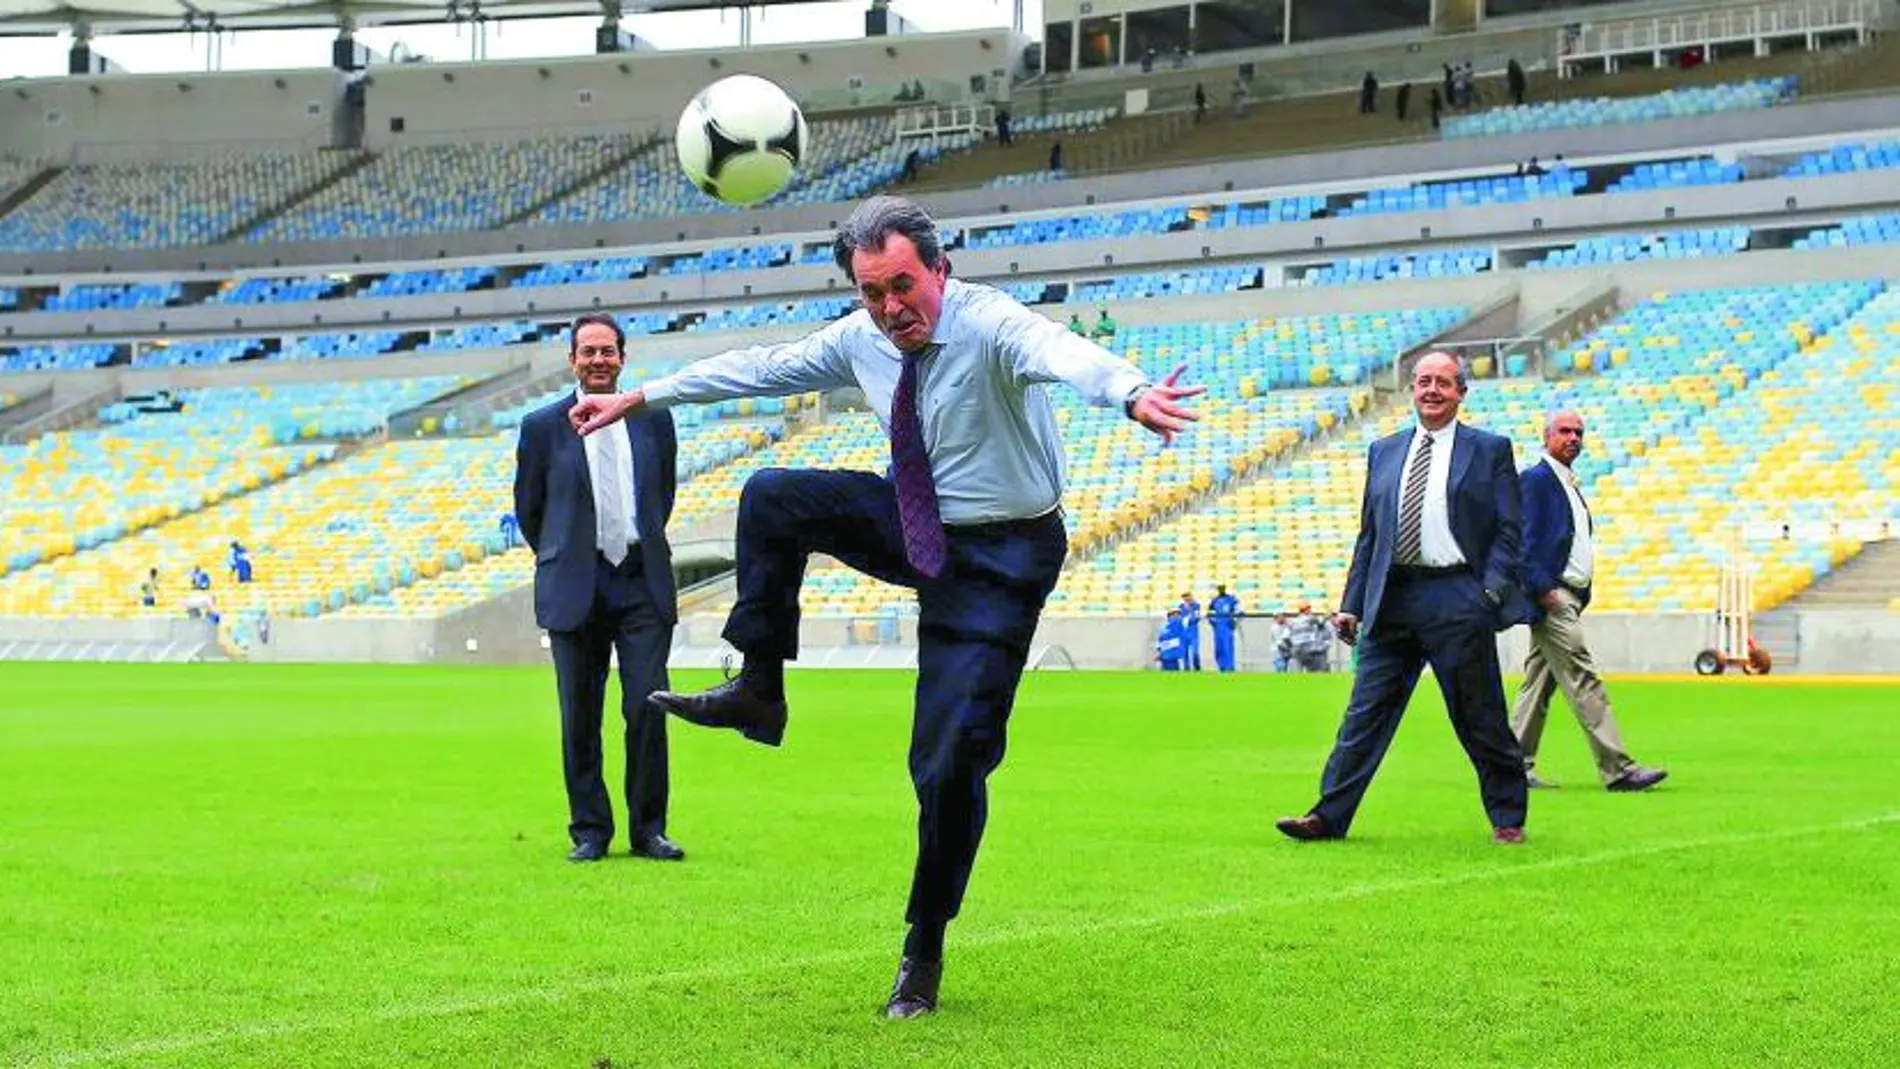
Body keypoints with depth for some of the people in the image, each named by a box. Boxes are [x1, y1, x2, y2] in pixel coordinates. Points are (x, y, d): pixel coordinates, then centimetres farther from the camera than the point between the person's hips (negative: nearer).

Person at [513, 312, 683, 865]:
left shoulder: (653, 419, 8)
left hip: (643, 584, 1)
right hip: (575, 590, -1)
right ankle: (589, 830, 12)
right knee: (580, 720, 3)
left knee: (648, 710, -4)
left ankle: (648, 829, 6)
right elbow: (528, 509, 11)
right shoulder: (543, 427, 1)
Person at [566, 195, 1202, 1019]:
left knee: (950, 762, -9)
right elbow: (759, 367, 10)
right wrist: (639, 397, 15)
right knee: (771, 497, -3)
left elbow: (1063, 352, -48)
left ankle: (924, 953, 8)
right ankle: (757, 694, 5)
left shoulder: (989, 326, -26)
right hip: (915, 526, 6)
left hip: (998, 557, -6)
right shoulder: (859, 340, -3)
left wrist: (1131, 393, -70)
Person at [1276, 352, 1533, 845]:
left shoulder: (1490, 450, 5)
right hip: (1393, 600, 4)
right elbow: (1368, 535, 16)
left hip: (1457, 600, -3)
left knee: (1481, 720, 3)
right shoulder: (1383, 452, 16)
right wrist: (1352, 603, 9)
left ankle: (1508, 819, 16)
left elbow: (1509, 531, 1)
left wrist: (1492, 591, -12)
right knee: (1366, 711, 1)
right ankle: (1329, 817, 2)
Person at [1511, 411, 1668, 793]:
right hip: (1550, 597, -10)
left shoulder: (1567, 482, 21)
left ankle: (1517, 768, 14)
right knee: (1584, 680, -11)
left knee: (1539, 683, 11)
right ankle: (1617, 769, -13)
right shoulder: (1535, 479, -8)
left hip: (1568, 597, 10)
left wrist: (1581, 593, 16)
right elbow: (1526, 540, -15)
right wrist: (1543, 589, -21)